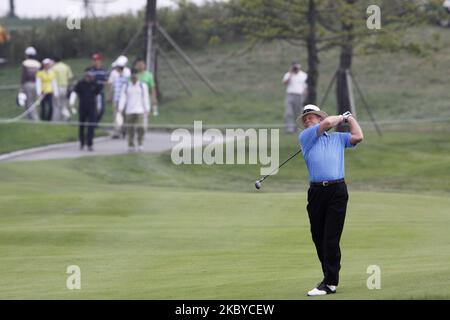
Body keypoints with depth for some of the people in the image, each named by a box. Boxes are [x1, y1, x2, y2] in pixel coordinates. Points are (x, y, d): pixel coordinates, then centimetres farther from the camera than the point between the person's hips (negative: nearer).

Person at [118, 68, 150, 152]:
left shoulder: (143, 86, 7)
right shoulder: (126, 86, 9)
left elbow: (146, 98, 6)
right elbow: (123, 98, 5)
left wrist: (147, 110, 0)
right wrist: (120, 108, -7)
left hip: (139, 111, -2)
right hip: (129, 111, 2)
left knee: (140, 128, -14)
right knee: (130, 129, 1)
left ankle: (140, 144, -1)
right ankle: (131, 145, 8)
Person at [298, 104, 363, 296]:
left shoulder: (338, 138, 18)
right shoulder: (305, 137, 9)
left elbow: (358, 137, 7)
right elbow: (327, 123, -1)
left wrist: (350, 118, 16)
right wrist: (341, 117, 16)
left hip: (337, 191, -1)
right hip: (316, 192, 1)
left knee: (331, 238, -8)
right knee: (318, 237, 4)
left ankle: (330, 283, -9)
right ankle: (330, 276, 15)